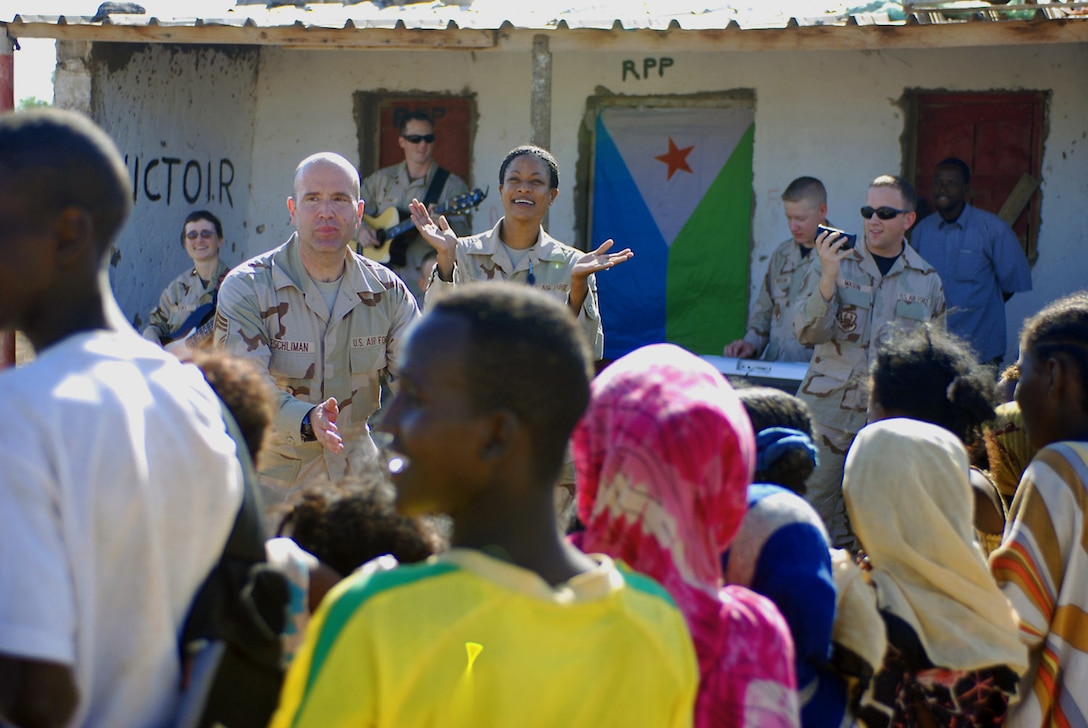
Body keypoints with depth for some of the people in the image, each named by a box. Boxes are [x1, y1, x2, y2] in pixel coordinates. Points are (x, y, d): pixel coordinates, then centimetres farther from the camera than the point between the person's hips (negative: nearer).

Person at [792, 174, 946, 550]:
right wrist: (828, 278, -19)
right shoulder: (836, 262, 4)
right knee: (811, 509, -4)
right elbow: (806, 332, -6)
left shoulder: (928, 280, 9)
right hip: (828, 409, -1)